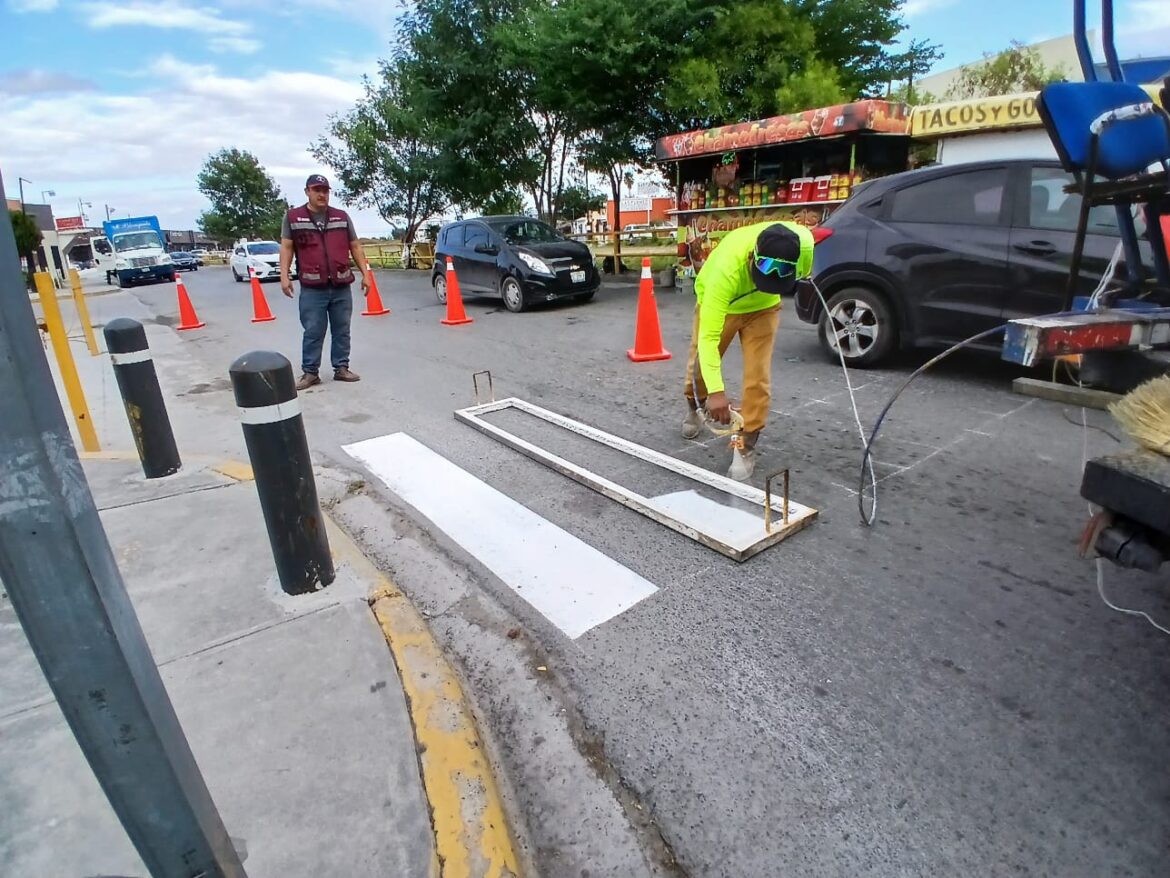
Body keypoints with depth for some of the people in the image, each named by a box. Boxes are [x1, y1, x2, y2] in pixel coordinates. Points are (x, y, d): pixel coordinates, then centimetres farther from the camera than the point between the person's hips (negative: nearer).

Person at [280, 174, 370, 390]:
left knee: (342, 330, 7)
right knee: (313, 332, 0)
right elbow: (286, 247, 4)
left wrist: (365, 274, 6)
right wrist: (284, 275, -7)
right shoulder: (293, 217, 5)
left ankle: (341, 368, 17)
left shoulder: (342, 216, 11)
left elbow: (355, 247, 12)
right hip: (312, 288, -2)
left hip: (341, 287, 2)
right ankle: (310, 372, 8)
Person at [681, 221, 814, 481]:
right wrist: (716, 391, -52)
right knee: (699, 367, 11)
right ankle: (694, 409, 44)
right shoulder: (726, 268, -45)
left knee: (758, 377, -11)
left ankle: (746, 446, 3)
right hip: (717, 303, -1)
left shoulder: (804, 242, -34)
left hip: (763, 307, 2)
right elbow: (708, 337, -46)